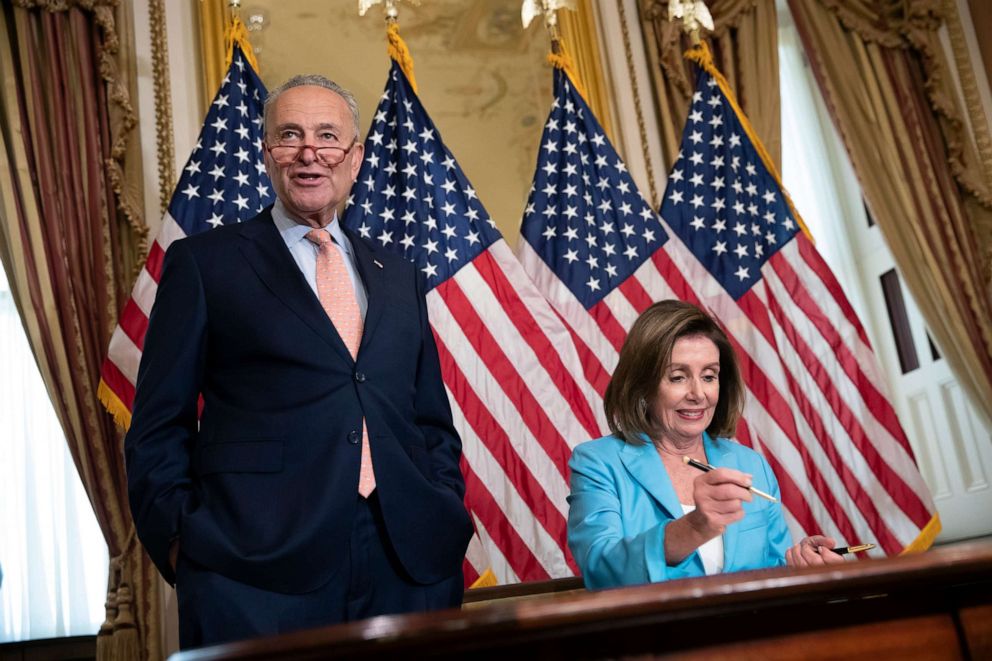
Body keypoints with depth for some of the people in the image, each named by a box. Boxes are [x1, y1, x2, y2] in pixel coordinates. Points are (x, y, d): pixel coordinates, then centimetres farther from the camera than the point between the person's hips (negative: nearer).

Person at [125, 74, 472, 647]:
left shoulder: (398, 276, 15)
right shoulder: (205, 263, 4)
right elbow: (160, 425, 3)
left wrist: (447, 520, 5)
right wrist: (181, 537, -7)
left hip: (408, 563, 4)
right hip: (258, 567, -3)